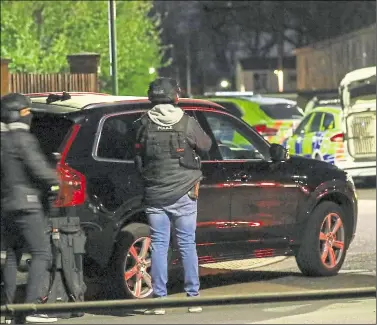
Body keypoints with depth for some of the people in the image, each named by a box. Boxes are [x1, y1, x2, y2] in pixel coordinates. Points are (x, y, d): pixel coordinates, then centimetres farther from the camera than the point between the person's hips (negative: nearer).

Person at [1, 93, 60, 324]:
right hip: (26, 203, -9)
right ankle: (32, 306, -19)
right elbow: (37, 168, -16)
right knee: (42, 253, -8)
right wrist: (55, 184, 0)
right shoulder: (22, 138, -12)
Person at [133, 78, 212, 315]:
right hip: (183, 194, -1)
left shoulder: (144, 124, -2)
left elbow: (138, 159, 6)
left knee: (159, 246, 5)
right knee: (187, 244, 6)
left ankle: (160, 299, 3)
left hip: (154, 195, 1)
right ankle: (193, 298, 8)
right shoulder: (187, 123, -7)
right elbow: (206, 146, 7)